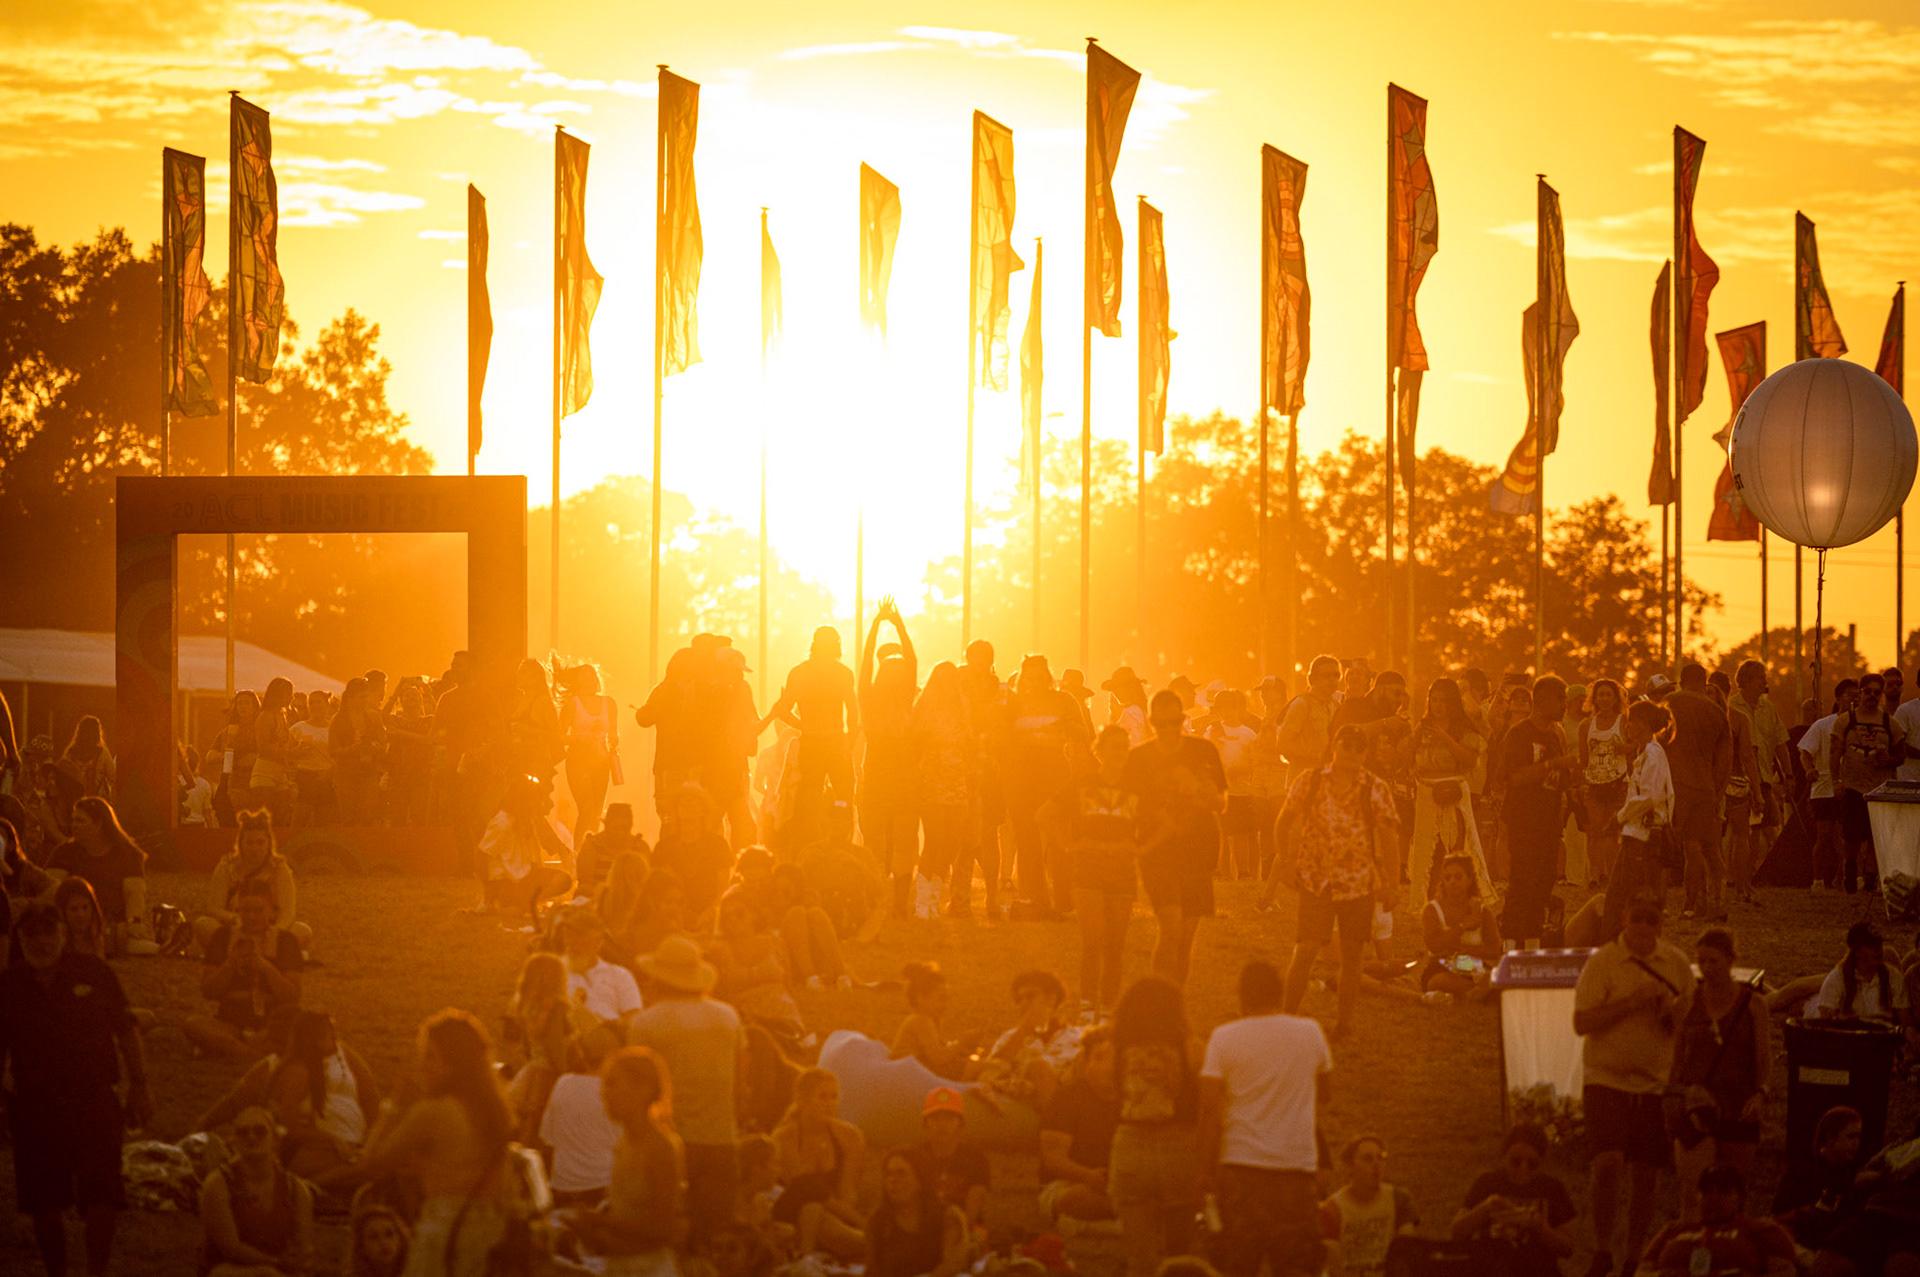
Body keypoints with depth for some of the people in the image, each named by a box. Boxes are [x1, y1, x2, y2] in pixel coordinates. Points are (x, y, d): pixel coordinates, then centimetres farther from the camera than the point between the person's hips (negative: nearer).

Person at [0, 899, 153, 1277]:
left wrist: (138, 1086, 3)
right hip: (35, 1107, 1)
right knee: (44, 1204, 6)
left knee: (101, 1197, -7)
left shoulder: (94, 974, 2)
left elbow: (126, 1032, 7)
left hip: (94, 1102, -1)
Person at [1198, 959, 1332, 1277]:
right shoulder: (1311, 1033, 4)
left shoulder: (1224, 1037, -2)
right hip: (1297, 1162, 1)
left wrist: (1207, 1169, -2)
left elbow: (1210, 1110, -6)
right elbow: (1323, 1092, 19)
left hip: (1240, 1161, -1)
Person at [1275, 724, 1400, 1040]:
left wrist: (1392, 881, -4)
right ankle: (1288, 1016, 2)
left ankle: (1345, 1019, 19)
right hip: (1315, 881, 0)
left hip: (1359, 883, 1)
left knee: (1351, 955, 7)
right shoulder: (1310, 782, 2)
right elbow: (1284, 824, 12)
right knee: (1305, 951, -8)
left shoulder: (1375, 789, 0)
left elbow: (1389, 837, 1)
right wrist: (1285, 859, 4)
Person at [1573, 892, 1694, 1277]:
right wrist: (1630, 1003, -19)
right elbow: (1581, 1022, -11)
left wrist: (1669, 1012, -13)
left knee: (1647, 1174, 4)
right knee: (1608, 1161, -18)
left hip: (1655, 1083, 3)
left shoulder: (1677, 964, 5)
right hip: (1607, 1077, -3)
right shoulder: (1602, 961, -5)